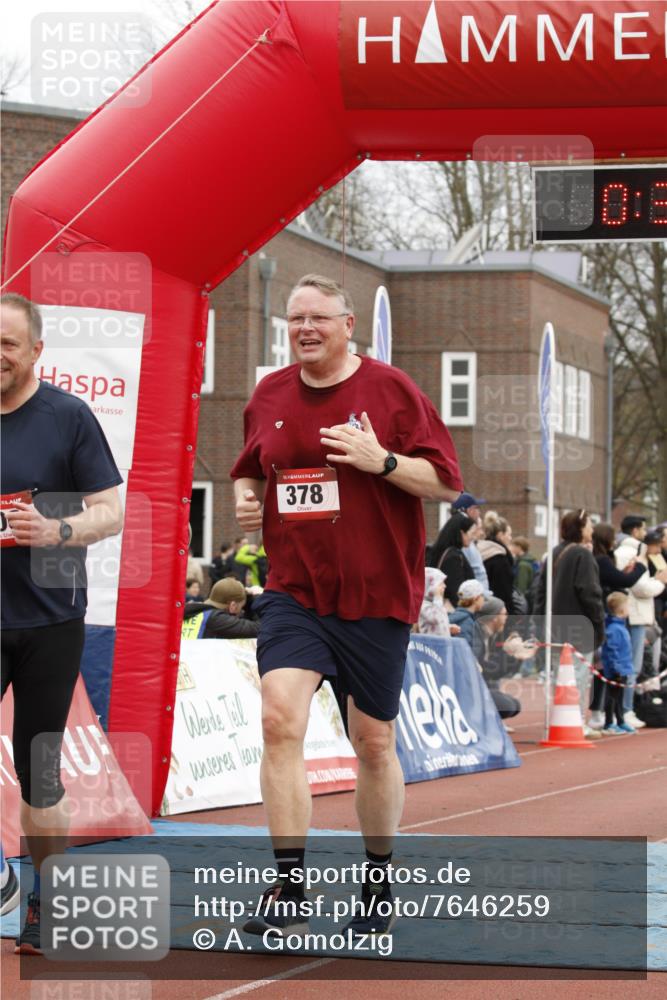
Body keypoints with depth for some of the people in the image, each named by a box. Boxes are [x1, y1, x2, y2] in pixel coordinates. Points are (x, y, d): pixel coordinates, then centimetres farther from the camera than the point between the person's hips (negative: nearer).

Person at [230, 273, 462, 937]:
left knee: (374, 743, 8)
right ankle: (288, 889, -16)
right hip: (293, 592, 2)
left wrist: (382, 461, -19)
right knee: (280, 719, -19)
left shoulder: (391, 390, -3)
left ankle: (378, 883, 28)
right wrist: (246, 497, 3)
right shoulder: (268, 396, 9)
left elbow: (447, 484, -4)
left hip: (376, 596, -2)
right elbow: (250, 470, 25)